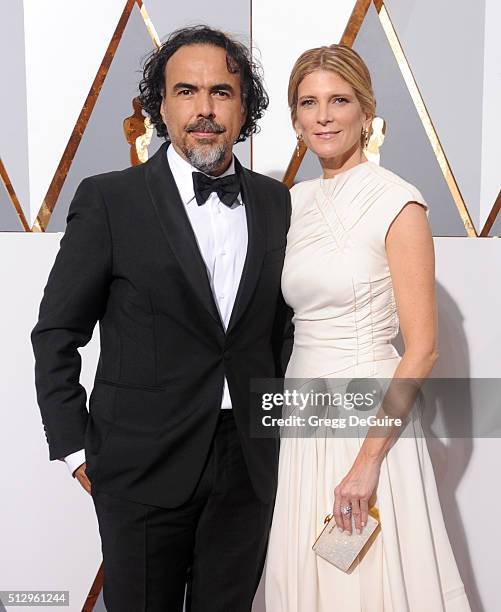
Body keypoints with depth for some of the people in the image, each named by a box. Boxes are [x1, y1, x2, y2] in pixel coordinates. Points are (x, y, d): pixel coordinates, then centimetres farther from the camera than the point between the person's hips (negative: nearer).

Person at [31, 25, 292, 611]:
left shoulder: (276, 203, 4)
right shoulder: (109, 199, -8)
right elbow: (56, 333, -4)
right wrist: (75, 447, -6)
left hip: (250, 465, 4)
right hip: (144, 467, -3)